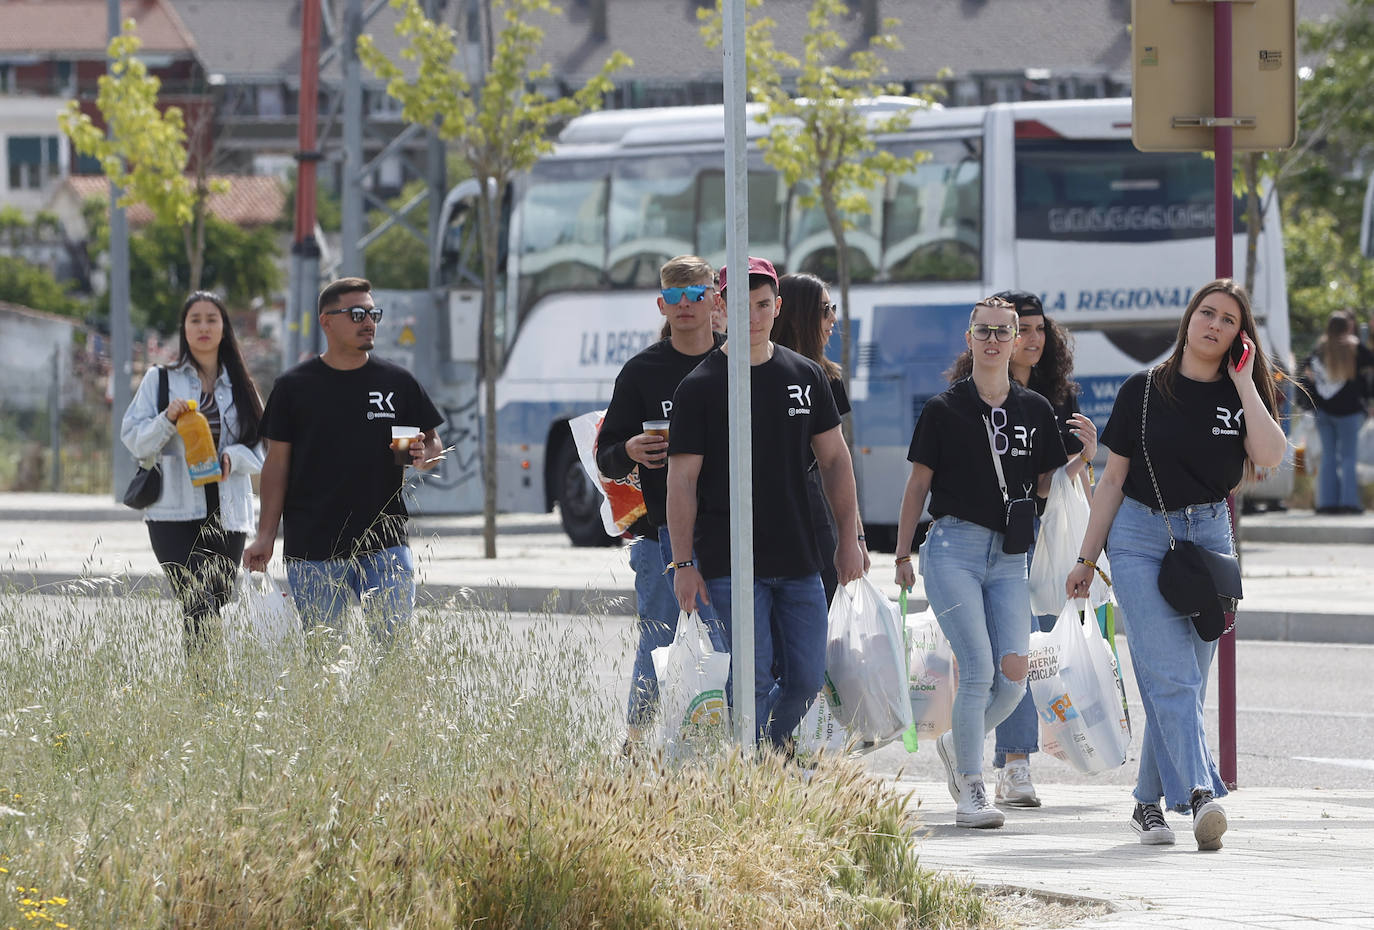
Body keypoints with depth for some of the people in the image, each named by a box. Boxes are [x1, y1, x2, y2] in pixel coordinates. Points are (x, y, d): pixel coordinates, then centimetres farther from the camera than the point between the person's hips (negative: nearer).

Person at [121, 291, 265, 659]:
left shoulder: (240, 386, 13)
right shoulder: (160, 380, 6)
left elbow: (258, 452, 12)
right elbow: (133, 440, 2)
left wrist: (232, 456, -9)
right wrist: (168, 419, -15)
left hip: (226, 516, 3)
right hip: (174, 514, -3)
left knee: (215, 610, 2)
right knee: (200, 611, -18)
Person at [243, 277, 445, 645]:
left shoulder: (398, 382, 10)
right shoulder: (294, 386, 5)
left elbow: (433, 443, 16)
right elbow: (277, 463, 6)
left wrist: (423, 457, -9)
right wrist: (266, 536, -1)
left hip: (385, 545, 1)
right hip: (314, 552, -1)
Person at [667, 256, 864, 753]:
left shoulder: (805, 376, 10)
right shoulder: (700, 387, -3)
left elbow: (835, 458, 15)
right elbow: (682, 479, -4)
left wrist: (848, 538, 8)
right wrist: (683, 564, -8)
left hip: (799, 560, 4)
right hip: (730, 563, -4)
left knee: (806, 679, 4)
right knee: (753, 677, -9)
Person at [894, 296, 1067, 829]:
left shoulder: (1035, 410, 10)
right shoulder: (944, 409, 2)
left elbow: (1048, 485, 16)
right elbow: (917, 484, 6)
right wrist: (902, 555, 6)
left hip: (1008, 557, 3)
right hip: (953, 548, -3)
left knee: (1014, 672, -9)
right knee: (979, 670, -14)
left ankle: (958, 745, 20)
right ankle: (969, 792, -5)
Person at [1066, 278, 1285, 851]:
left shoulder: (1239, 396, 7)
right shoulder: (1144, 391, 3)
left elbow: (1270, 456, -14)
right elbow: (1113, 480, 7)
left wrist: (1243, 382, -9)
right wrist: (1087, 559, 5)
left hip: (1208, 539, 3)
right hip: (1140, 538, -3)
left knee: (1184, 682, 4)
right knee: (1170, 676, -15)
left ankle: (1148, 802, 15)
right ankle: (1200, 793, -27)